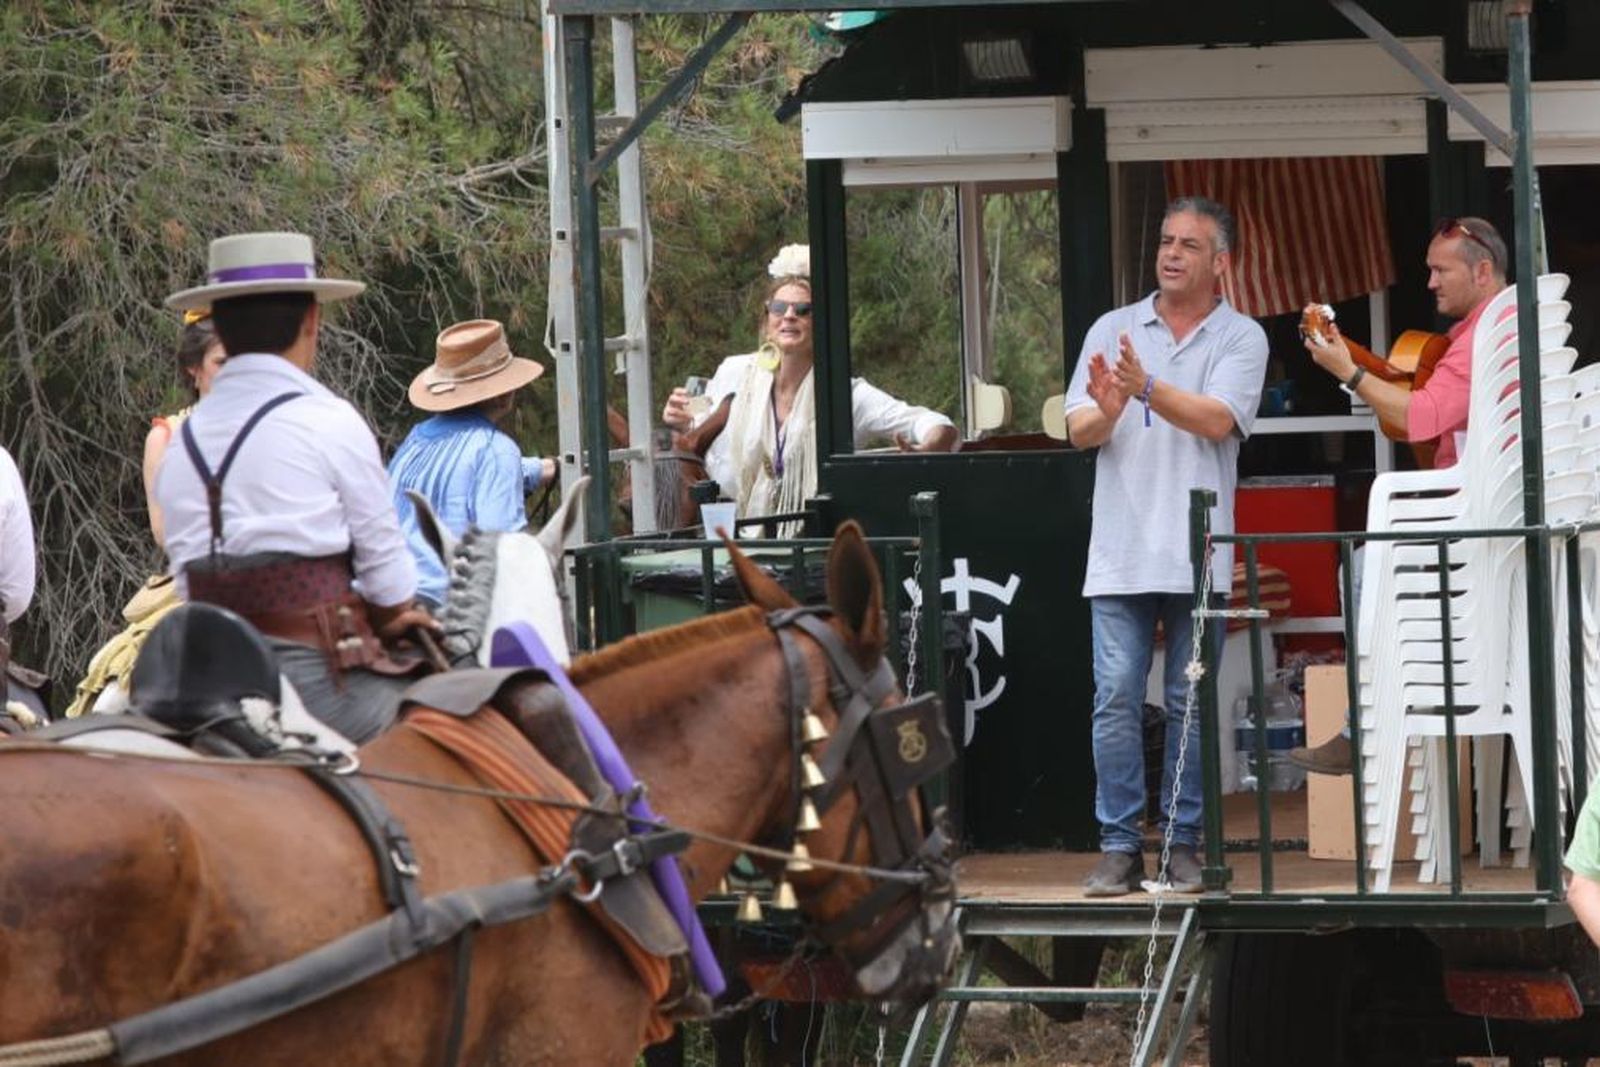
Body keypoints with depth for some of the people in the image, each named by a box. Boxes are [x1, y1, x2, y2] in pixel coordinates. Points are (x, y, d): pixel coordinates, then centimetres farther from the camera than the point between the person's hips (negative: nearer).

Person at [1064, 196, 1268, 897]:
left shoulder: (1241, 338, 5)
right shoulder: (1112, 330, 11)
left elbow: (1217, 420, -11)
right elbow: (1078, 430, 5)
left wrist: (1147, 388, -24)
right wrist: (1106, 410, -18)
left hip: (1198, 555, -1)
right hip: (1121, 550, 1)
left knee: (1191, 703, 2)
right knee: (1115, 700, -5)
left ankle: (1183, 844, 9)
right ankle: (1119, 847, 0)